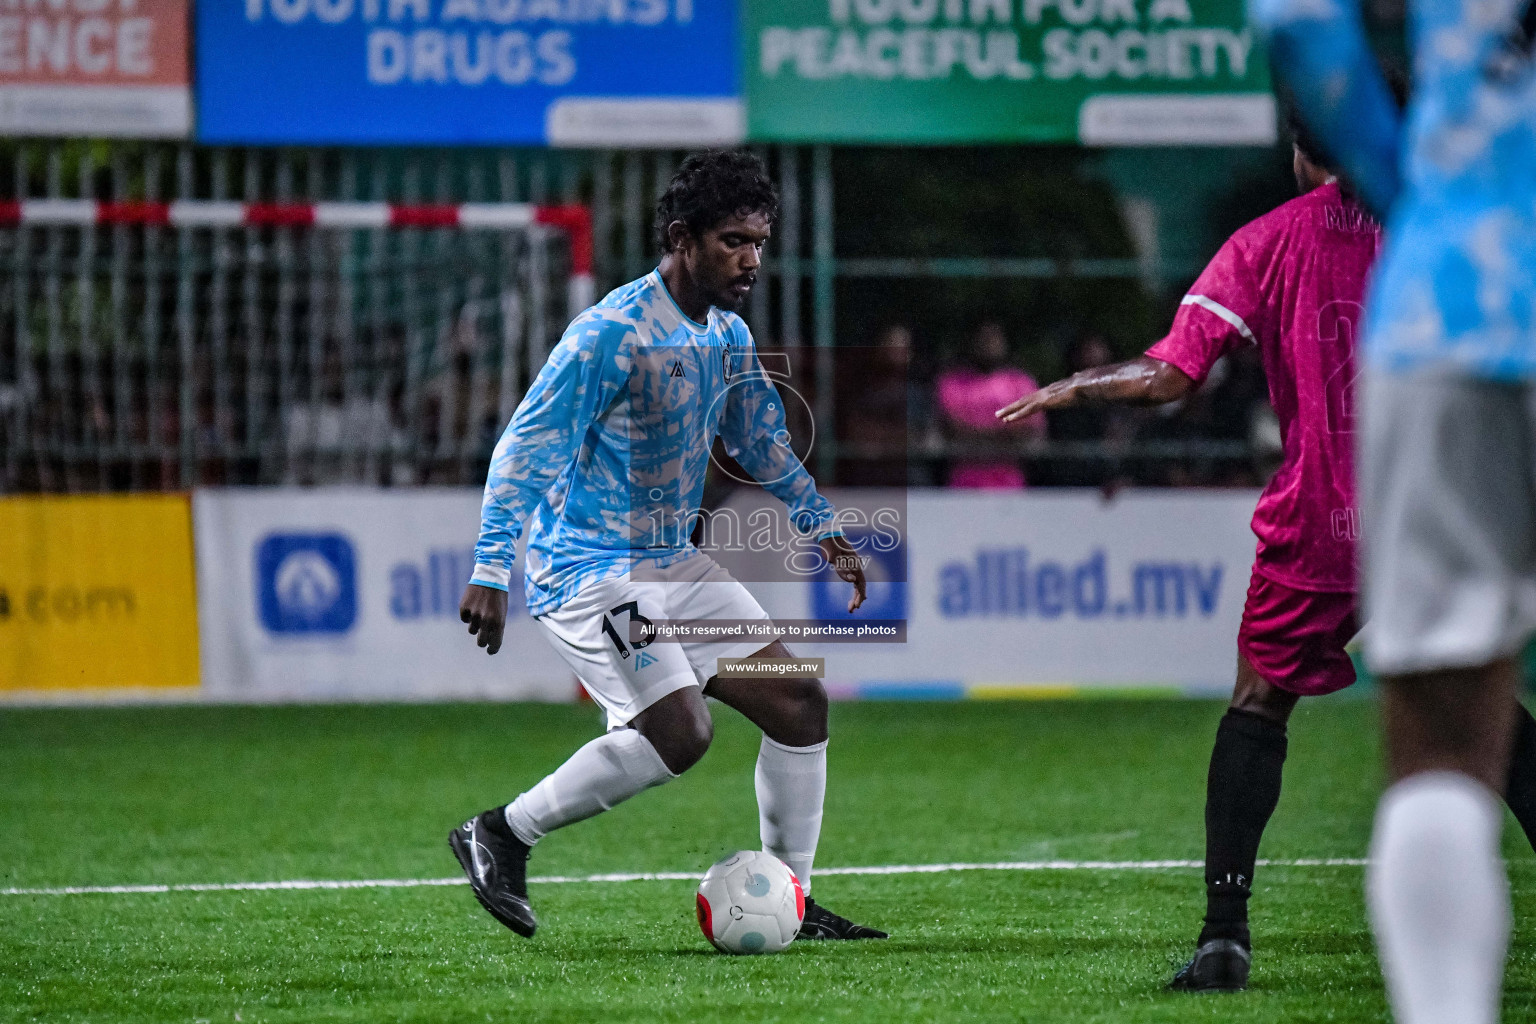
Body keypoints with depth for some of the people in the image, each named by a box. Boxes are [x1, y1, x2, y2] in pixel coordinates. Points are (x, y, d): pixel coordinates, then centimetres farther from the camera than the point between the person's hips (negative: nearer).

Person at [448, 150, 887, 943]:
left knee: (797, 701, 2)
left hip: (672, 564, 9)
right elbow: (524, 449, -20)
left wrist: (825, 531, 16)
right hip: (589, 571, -9)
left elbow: (764, 447, 24)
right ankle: (500, 834, -6)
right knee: (680, 734, -21)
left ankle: (788, 903, 12)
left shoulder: (729, 337, 7)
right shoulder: (610, 334, -19)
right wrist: (490, 573, -25)